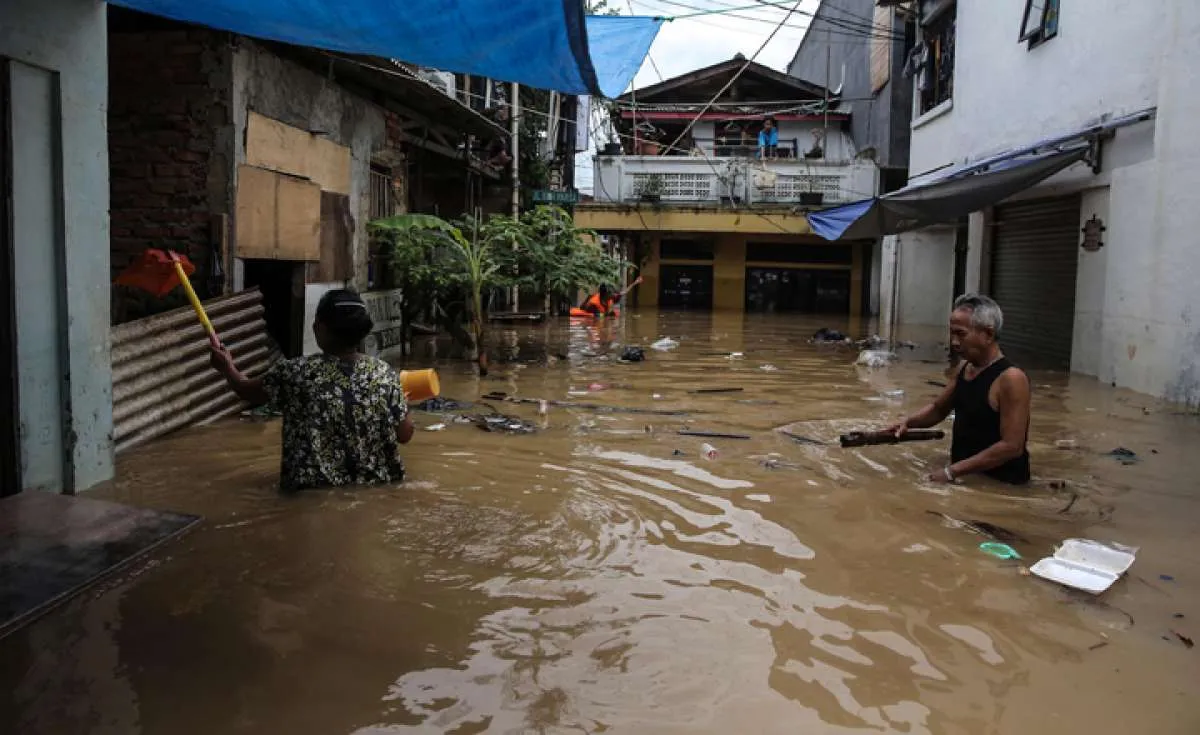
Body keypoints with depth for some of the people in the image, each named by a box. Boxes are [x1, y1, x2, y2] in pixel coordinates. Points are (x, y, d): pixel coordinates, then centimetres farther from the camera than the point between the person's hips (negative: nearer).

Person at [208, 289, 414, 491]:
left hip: (314, 493, -2)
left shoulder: (297, 372, -14)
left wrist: (227, 367, 24)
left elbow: (248, 392, 4)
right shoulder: (385, 373, -10)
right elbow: (404, 435, -2)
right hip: (376, 488, 2)